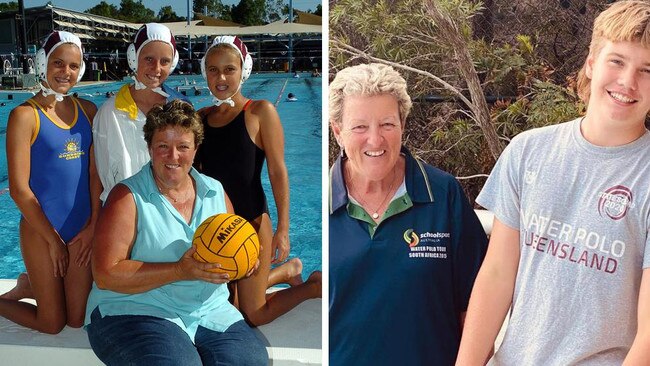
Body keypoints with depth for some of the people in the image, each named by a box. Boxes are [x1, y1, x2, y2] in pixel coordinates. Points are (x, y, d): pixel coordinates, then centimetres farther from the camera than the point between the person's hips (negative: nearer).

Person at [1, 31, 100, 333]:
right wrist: (53, 239, -10)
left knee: (78, 319, 11)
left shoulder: (87, 110, 4)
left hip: (84, 227, 5)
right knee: (52, 323, 6)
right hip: (41, 230, -4)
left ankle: (29, 286, 37)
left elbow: (95, 171, 3)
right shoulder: (24, 115, -11)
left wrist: (92, 226, -5)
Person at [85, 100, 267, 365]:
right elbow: (105, 275, -12)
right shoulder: (128, 197, -5)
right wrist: (180, 271, -20)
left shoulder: (215, 192, 11)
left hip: (210, 312, 4)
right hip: (135, 312, -3)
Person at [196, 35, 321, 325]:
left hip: (250, 220, -6)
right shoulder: (202, 117, 4)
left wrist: (282, 228, -16)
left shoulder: (260, 112, -11)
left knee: (254, 315, 2)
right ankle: (288, 271, 40)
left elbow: (277, 172, -12)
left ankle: (315, 286, 25)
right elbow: (196, 171, 11)